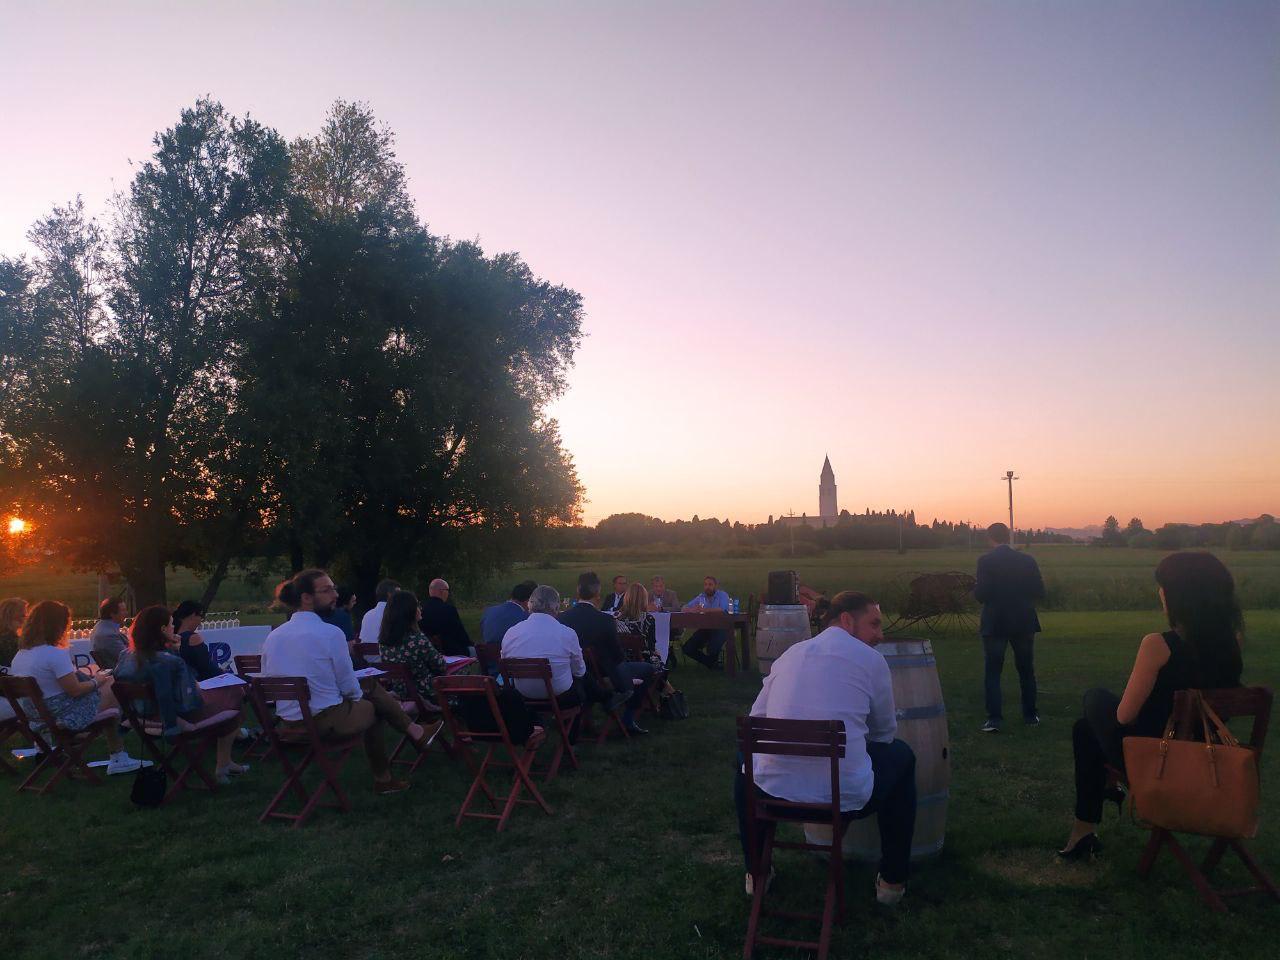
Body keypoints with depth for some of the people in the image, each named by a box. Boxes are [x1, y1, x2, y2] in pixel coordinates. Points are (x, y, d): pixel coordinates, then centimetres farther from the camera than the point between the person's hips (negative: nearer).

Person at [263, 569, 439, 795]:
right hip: (326, 721, -7)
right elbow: (349, 686, -11)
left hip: (288, 721, 7)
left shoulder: (272, 636, 1)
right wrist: (360, 695, 13)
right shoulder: (330, 633, -18)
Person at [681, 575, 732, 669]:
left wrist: (704, 610, -30)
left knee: (712, 650, -30)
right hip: (704, 629, 5)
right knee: (687, 649, -9)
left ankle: (714, 662, 10)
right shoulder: (701, 597, 8)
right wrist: (692, 610, -20)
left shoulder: (722, 595, -6)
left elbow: (723, 609, -26)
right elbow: (684, 608, 5)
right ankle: (710, 662, 14)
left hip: (720, 629, -5)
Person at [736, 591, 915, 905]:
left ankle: (754, 871, 41)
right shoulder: (872, 660, 1)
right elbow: (885, 732, 13)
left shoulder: (789, 654, 12)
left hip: (773, 792, 3)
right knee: (901, 756, 27)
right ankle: (893, 881, 33)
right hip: (848, 799, -3)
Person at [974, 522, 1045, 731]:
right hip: (1024, 623, 3)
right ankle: (1030, 714, 26)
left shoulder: (985, 561, -11)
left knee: (993, 673, 3)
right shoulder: (1027, 560, -2)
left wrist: (975, 590, 5)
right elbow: (1039, 592, -1)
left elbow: (981, 595, -16)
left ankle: (994, 719, -5)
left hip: (995, 624, -3)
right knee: (1026, 671, 18)